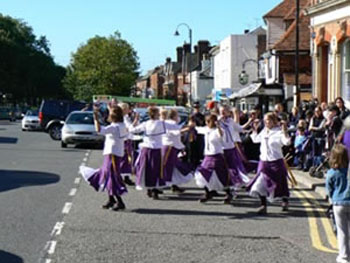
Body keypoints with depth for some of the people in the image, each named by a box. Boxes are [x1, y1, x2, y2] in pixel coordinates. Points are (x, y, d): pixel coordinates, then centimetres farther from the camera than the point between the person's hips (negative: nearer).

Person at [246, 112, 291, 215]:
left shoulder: (278, 132, -12)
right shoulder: (263, 131, 8)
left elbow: (287, 142, -28)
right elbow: (255, 139, 24)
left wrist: (284, 131, -37)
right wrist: (255, 129, 16)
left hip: (276, 161, -5)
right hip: (264, 161, 5)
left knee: (280, 184, 10)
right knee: (260, 184, -4)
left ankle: (285, 202, 34)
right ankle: (263, 205, 3)